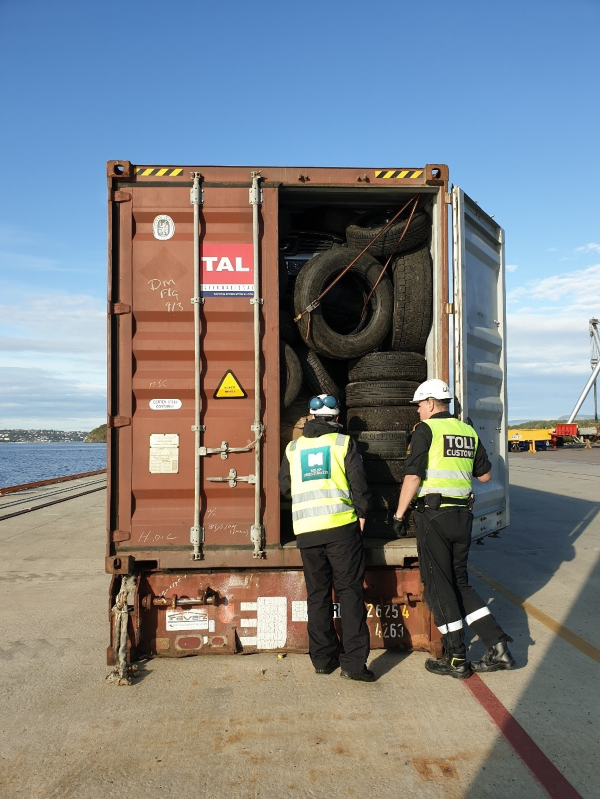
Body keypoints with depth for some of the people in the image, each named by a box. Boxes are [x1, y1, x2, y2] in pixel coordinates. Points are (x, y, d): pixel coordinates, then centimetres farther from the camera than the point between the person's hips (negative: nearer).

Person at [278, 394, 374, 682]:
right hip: (341, 525, -2)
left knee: (317, 594, 12)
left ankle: (322, 658, 18)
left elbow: (285, 486, 17)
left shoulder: (293, 447, 10)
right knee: (350, 591, 1)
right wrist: (361, 513, 11)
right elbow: (359, 484, -2)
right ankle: (353, 662, -3)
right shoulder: (344, 443, 2)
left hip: (306, 530, 3)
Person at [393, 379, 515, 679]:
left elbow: (413, 477, -14)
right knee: (460, 583, 17)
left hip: (433, 515, -6)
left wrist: (399, 515, -6)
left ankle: (456, 660, 10)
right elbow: (485, 475, 18)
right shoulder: (468, 432, 11)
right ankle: (497, 646, 10)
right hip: (463, 516, 7)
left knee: (438, 587, 4)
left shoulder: (425, 430, -7)